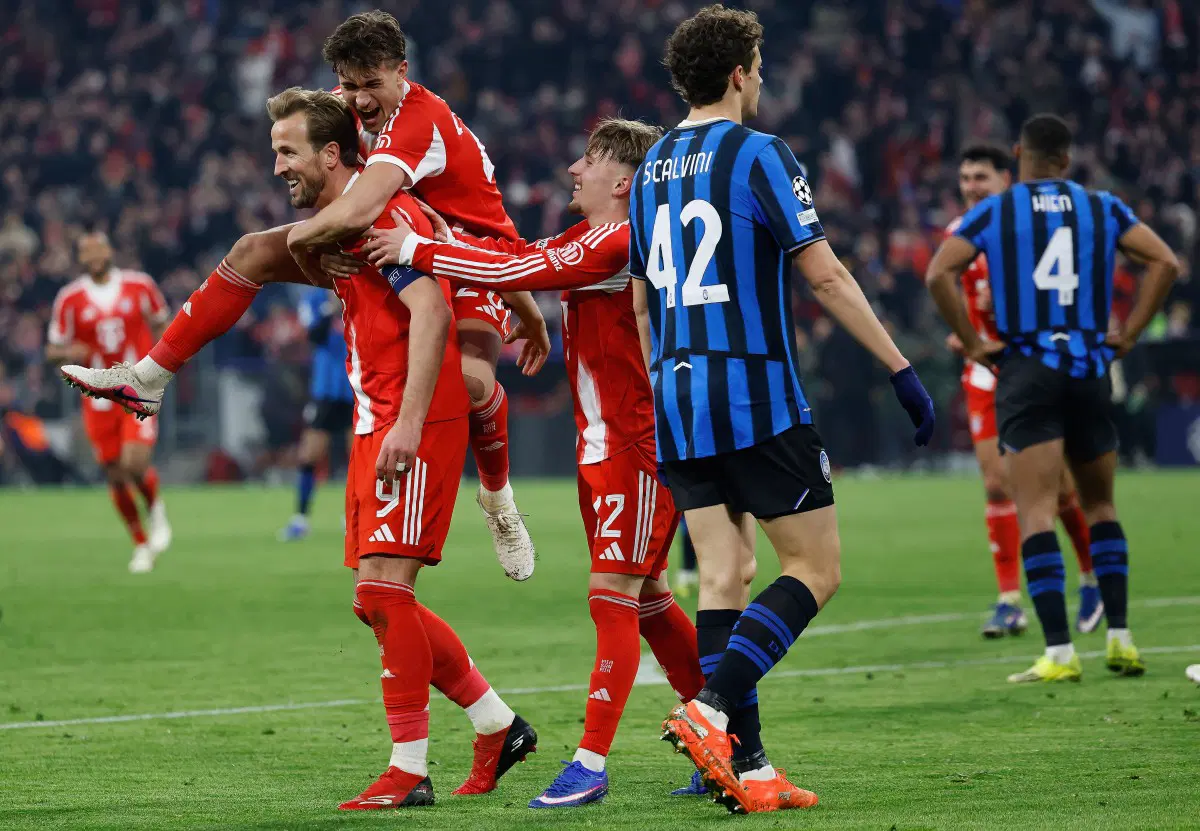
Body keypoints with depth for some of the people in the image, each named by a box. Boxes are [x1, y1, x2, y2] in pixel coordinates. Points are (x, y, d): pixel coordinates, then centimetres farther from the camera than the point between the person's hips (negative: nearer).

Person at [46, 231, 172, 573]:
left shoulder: (139, 285, -1)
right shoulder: (70, 298, -1)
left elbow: (160, 324, 15)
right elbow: (53, 349, 5)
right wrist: (69, 352, -18)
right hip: (99, 397, 2)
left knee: (135, 462, -21)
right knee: (116, 475, 3)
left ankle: (156, 508, 12)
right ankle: (142, 545, 22)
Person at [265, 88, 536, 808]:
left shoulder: (381, 212, -13)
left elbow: (430, 313, -23)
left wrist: (409, 423, -27)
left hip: (414, 426, -10)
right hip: (375, 425, 10)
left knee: (384, 586, -13)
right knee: (378, 600, 10)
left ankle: (410, 770, -9)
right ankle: (499, 724, 20)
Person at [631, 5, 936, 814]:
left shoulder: (652, 169, 14)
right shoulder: (759, 154, -7)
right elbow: (826, 274, -12)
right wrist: (902, 368, -9)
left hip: (678, 404, 7)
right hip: (757, 398, -7)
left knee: (722, 578, 6)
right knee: (816, 567, 1)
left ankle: (745, 769, 0)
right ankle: (709, 710, -16)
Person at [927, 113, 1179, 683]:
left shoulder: (992, 212, 4)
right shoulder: (1103, 207, 9)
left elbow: (939, 273, -9)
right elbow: (1165, 262, 0)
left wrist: (973, 344, -3)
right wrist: (1128, 334, 3)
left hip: (1025, 368, -3)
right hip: (1089, 368, 3)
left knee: (1035, 513, -5)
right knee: (1100, 507, 17)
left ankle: (1059, 653, -14)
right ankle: (1120, 639, 10)